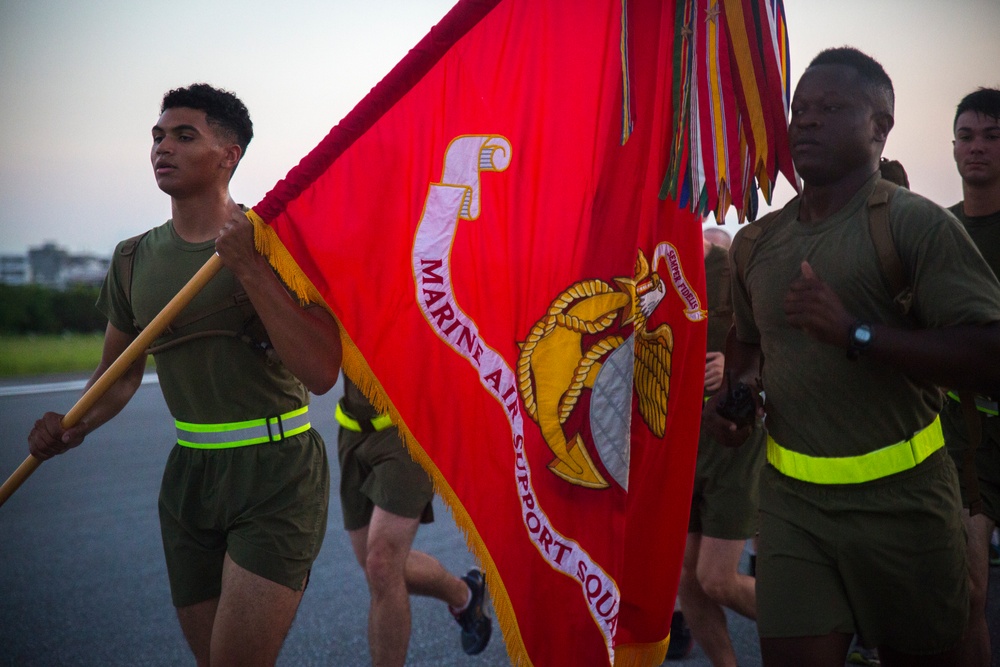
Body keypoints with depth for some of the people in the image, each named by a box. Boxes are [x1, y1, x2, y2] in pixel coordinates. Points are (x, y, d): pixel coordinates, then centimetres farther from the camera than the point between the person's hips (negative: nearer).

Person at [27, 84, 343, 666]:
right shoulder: (135, 259, 6)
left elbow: (321, 372, -20)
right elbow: (119, 371, 17)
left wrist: (248, 268, -23)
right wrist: (78, 425, -4)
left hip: (277, 478, -6)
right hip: (190, 473, 6)